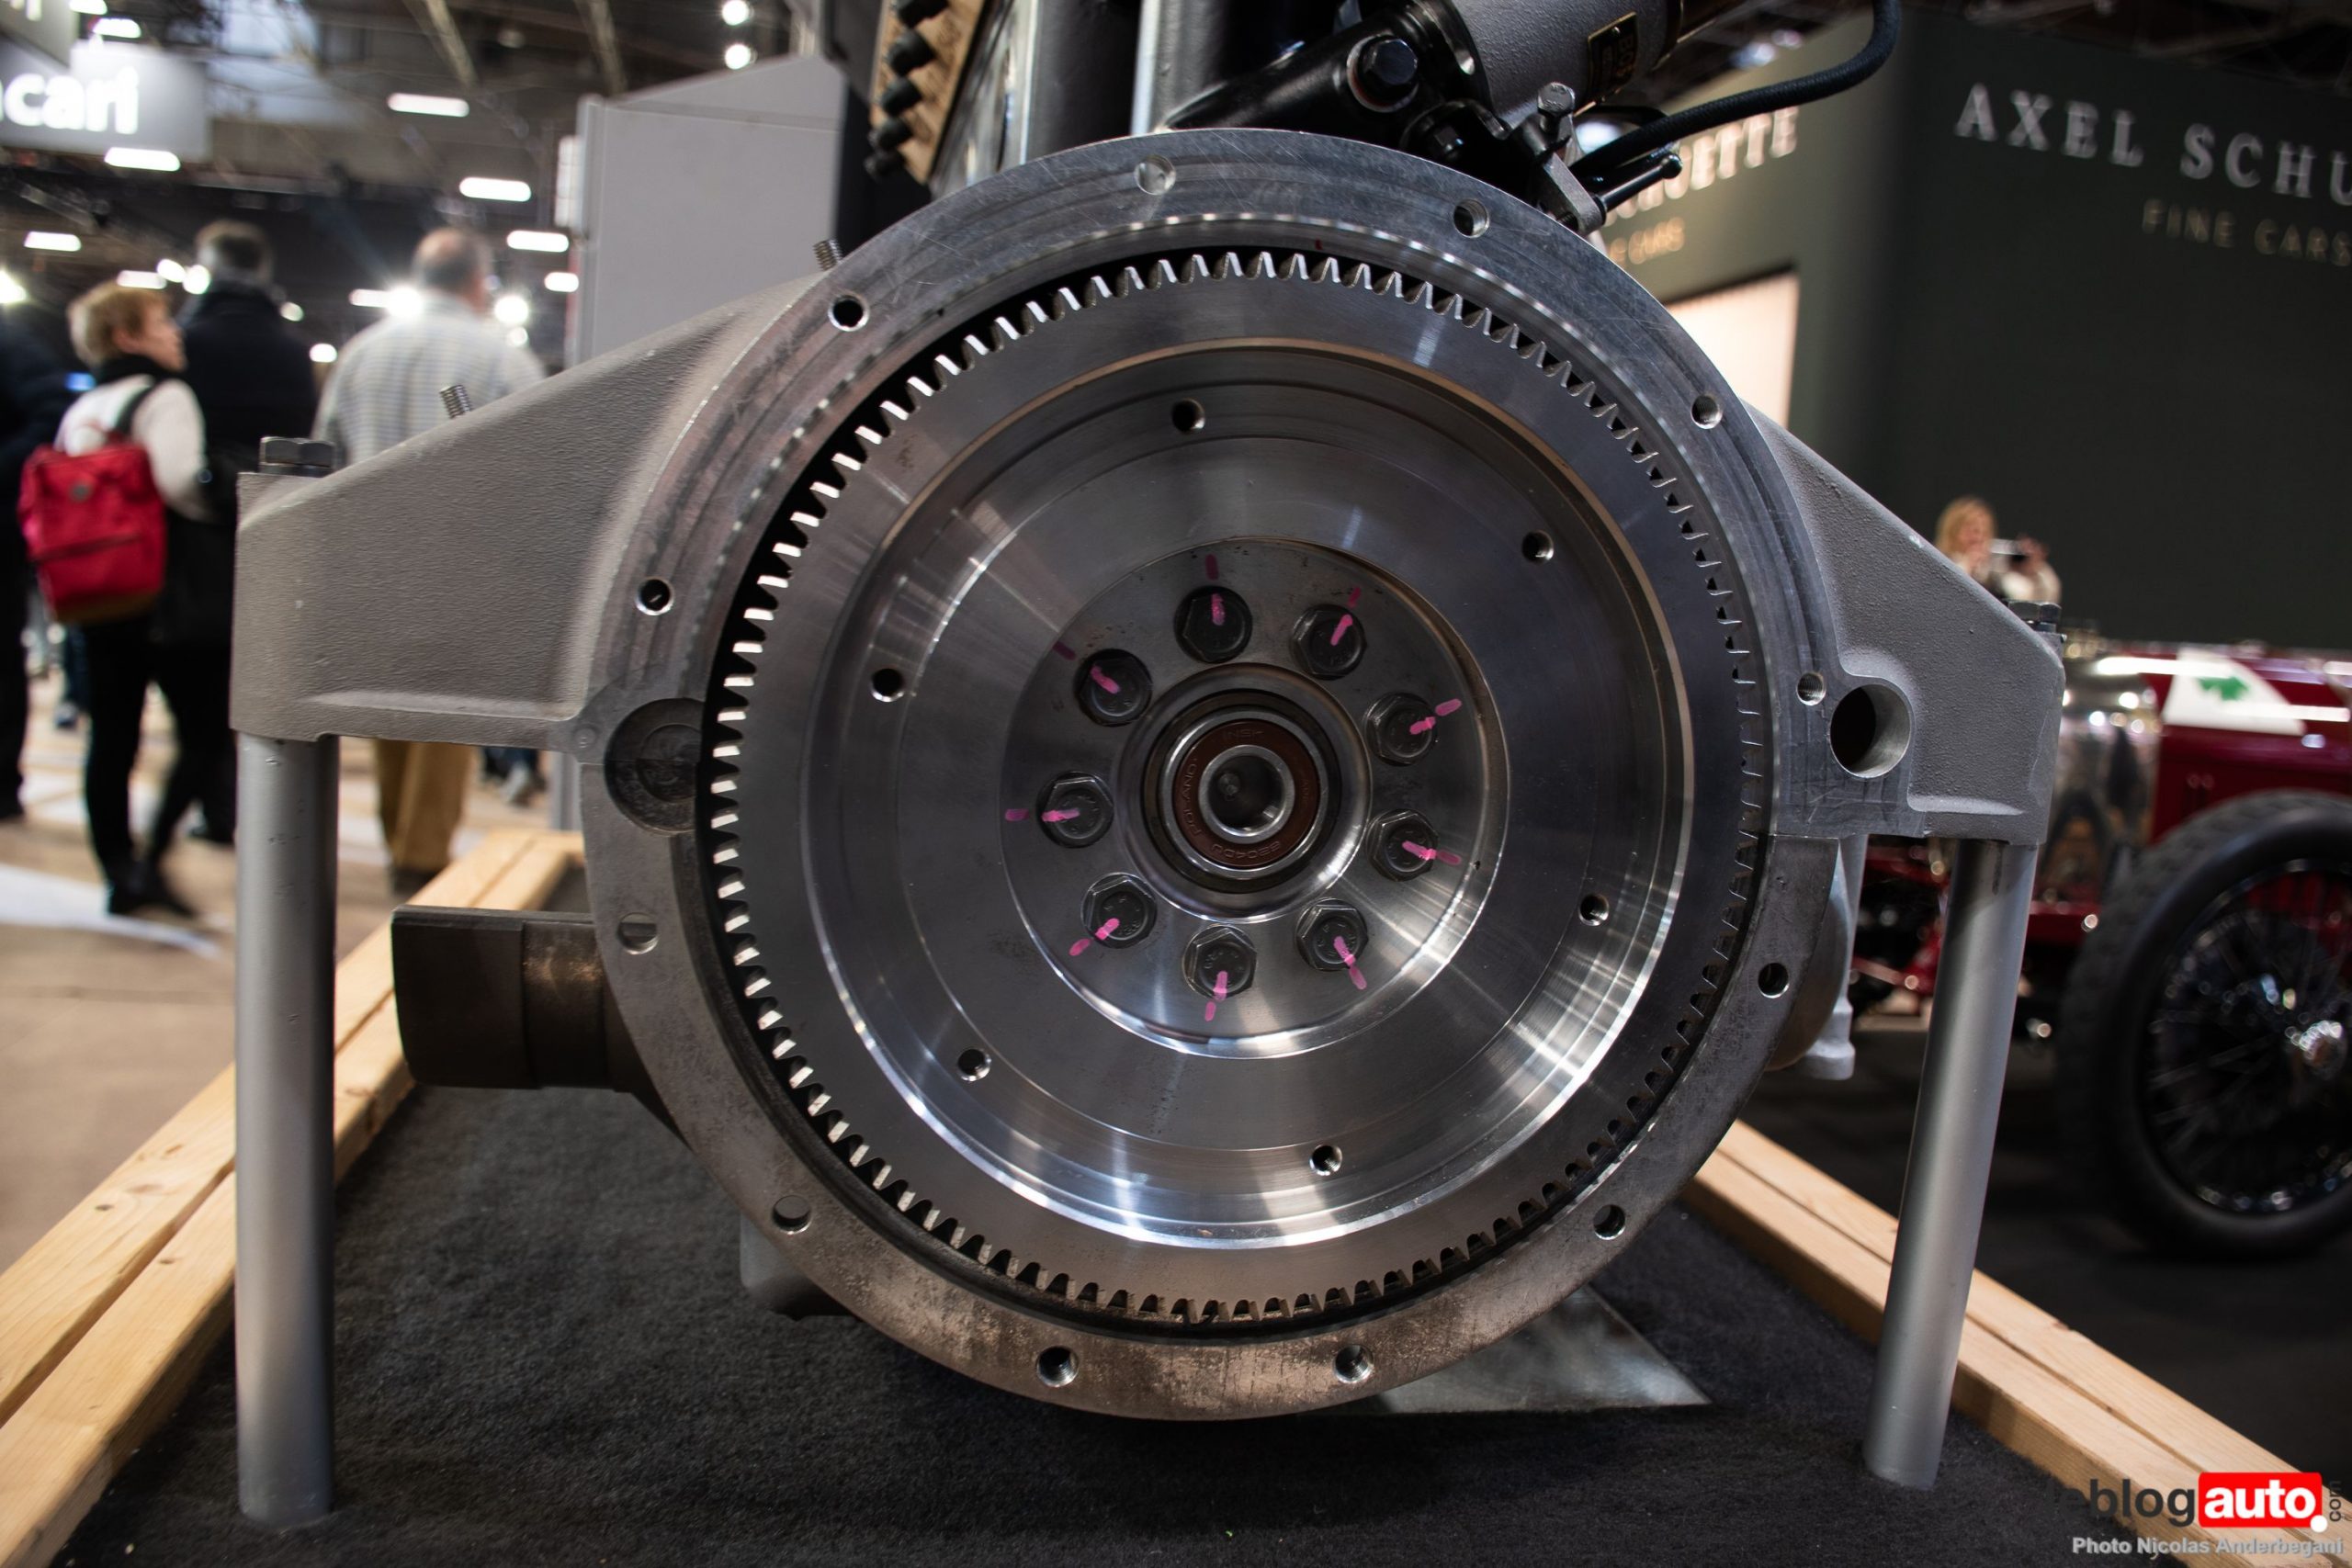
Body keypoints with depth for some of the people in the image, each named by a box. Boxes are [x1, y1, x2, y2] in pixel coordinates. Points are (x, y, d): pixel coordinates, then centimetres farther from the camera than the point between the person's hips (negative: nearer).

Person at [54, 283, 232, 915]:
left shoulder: (79, 411, 16)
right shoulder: (164, 396, -7)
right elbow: (184, 484, -21)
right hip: (174, 595, -8)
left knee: (111, 738, 9)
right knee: (205, 734, -1)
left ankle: (118, 873, 13)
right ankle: (150, 861, -11)